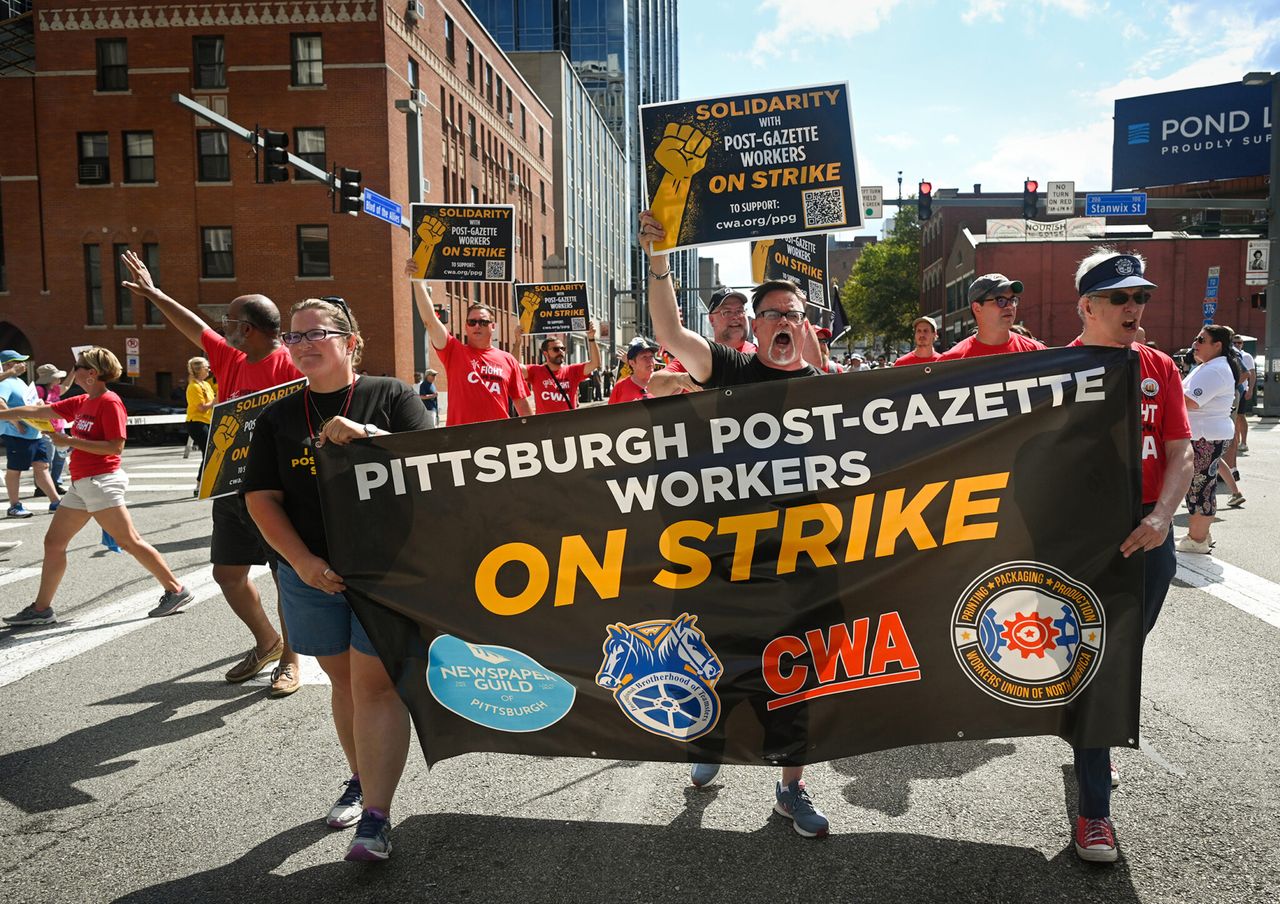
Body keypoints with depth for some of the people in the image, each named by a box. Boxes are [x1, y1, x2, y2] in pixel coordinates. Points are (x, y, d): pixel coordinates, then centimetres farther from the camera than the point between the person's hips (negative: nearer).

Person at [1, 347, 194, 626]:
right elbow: (38, 411, 21)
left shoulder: (110, 402, -12)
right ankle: (41, 609, 21)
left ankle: (175, 590, -5)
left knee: (129, 542, -10)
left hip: (101, 482, -9)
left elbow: (116, 446, -18)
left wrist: (71, 441, -17)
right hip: (81, 485, 9)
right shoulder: (81, 402, 14)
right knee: (53, 541, 12)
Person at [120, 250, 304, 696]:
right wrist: (153, 293, 30)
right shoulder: (230, 359, 10)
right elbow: (194, 327, 24)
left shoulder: (290, 367, -14)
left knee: (287, 575, 2)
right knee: (227, 572, 13)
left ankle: (289, 659, 18)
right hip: (231, 488, 8)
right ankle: (266, 642, 32)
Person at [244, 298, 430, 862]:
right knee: (342, 679, 16)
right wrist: (304, 562, -10)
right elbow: (261, 499, 3)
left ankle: (375, 816, 0)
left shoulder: (391, 396, 1)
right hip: (313, 573, 4)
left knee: (374, 682, -6)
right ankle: (360, 780, 35)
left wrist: (368, 437, -23)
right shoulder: (277, 418, 9)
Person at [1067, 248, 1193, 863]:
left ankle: (1093, 747, 43)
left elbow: (1180, 454, 3)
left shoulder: (1159, 368, 6)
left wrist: (1161, 516, -13)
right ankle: (1093, 810, 8)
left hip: (1148, 534, 4)